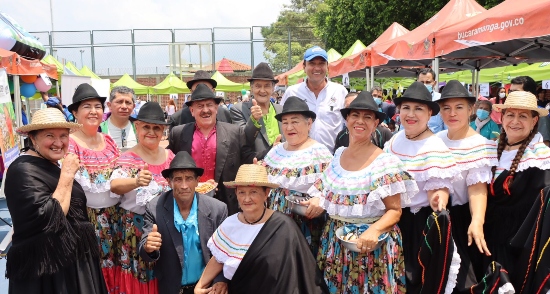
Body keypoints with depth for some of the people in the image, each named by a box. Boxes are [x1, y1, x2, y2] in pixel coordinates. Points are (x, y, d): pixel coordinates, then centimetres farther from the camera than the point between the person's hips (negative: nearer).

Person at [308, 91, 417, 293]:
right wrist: (317, 201, -7)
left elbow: (394, 211, -11)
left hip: (371, 245, -4)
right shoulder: (338, 157, 4)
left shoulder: (386, 162, -11)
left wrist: (374, 230, -27)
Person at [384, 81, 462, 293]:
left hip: (423, 221, -6)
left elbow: (438, 189, -22)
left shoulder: (434, 148, -20)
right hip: (394, 217, 6)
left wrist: (438, 201, -42)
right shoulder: (396, 139, 0)